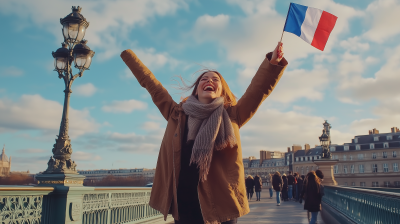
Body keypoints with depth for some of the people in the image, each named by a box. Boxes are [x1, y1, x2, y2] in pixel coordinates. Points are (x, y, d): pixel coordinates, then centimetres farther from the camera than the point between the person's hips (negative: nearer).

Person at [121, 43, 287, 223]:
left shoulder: (231, 117, 5)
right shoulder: (177, 115, 10)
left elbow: (260, 88, -3)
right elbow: (151, 83, 18)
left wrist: (272, 62, -19)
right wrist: (128, 55, 27)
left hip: (220, 208, -1)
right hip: (183, 207, 2)